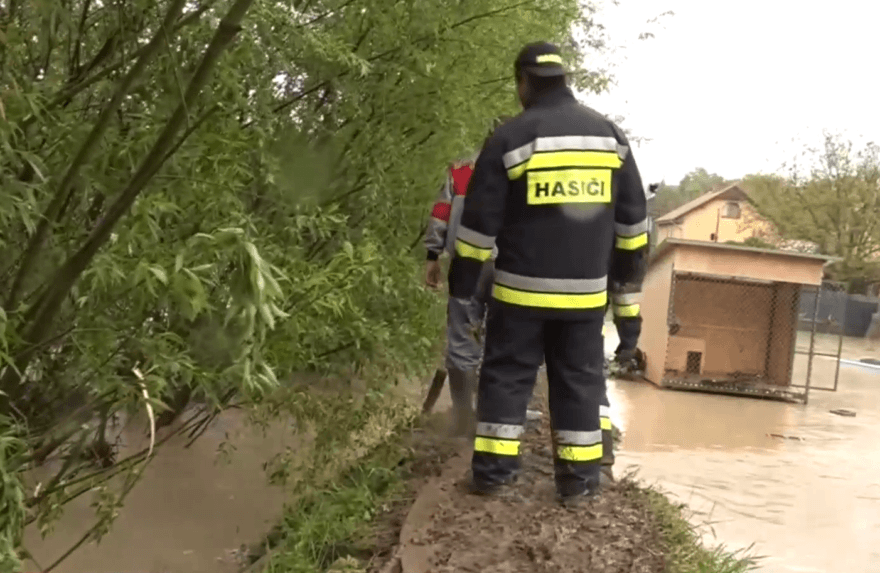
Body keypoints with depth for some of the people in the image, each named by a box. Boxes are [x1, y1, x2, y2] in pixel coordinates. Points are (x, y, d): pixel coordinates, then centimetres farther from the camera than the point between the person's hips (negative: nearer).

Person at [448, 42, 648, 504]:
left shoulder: (510, 138, -7)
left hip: (522, 288, -3)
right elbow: (632, 215, 11)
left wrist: (462, 283, 2)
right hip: (585, 291, 3)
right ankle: (578, 478, 13)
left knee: (505, 376, 7)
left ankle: (493, 472, 8)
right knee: (579, 380, 11)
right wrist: (627, 269, 21)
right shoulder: (610, 134, 6)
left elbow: (480, 222, -6)